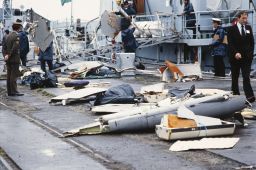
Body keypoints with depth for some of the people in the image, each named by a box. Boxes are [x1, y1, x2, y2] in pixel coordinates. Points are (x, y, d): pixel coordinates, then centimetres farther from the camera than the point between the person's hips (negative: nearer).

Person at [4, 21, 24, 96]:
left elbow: (5, 47, 11)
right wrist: (9, 55, -14)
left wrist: (6, 55, 8)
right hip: (15, 59, -8)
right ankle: (14, 91, -7)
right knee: (14, 75, -7)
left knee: (9, 75, 9)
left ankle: (9, 91, 11)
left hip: (8, 60, 8)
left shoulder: (8, 36, 12)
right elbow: (15, 47, -20)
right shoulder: (16, 36, -12)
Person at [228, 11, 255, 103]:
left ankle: (249, 96, -17)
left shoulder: (249, 28, 10)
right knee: (235, 77, 10)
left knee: (246, 77, -8)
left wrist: (250, 53, 0)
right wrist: (236, 53, -21)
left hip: (247, 57, 2)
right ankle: (235, 94, 19)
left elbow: (252, 42, 11)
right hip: (235, 57, -2)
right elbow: (230, 43, -9)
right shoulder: (232, 29, -2)